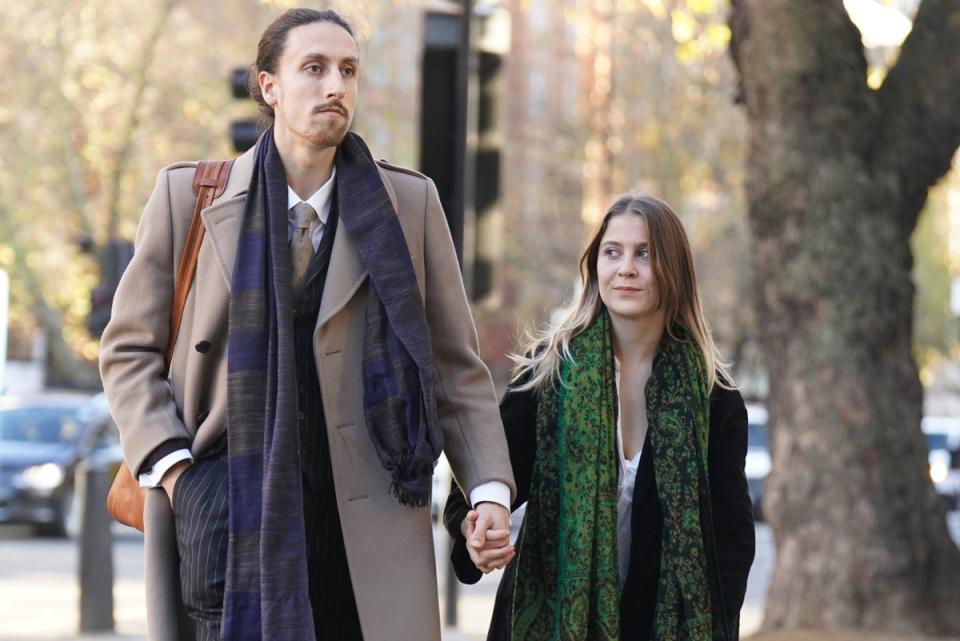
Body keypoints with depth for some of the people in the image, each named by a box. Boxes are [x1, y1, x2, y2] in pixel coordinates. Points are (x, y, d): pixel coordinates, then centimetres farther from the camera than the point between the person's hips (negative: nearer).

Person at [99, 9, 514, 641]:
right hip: (230, 517, -1)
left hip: (369, 525, 1)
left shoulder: (410, 203, 8)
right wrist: (170, 467, -3)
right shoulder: (188, 196, 6)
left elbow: (456, 366, 10)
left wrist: (490, 488, -1)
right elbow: (129, 349, 10)